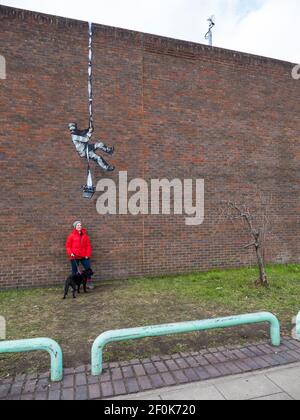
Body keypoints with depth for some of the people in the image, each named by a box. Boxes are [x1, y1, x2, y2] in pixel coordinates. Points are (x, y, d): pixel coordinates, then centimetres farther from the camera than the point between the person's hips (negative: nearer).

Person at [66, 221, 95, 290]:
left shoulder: (85, 235, 6)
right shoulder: (72, 235, -2)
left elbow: (88, 245, 6)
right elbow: (68, 246, 1)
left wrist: (88, 254, -2)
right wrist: (70, 253, -14)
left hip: (84, 256, 3)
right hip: (75, 256, -3)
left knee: (88, 269, 3)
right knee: (75, 271, 6)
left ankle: (89, 283, 16)